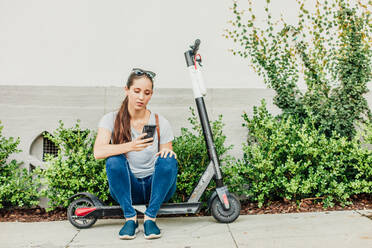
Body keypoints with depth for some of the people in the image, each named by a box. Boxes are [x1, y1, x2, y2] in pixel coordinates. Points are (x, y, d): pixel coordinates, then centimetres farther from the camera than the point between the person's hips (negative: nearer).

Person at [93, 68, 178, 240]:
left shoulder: (160, 122, -2)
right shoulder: (111, 119, -4)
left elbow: (166, 153, 0)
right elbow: (98, 152, -21)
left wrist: (168, 153, -25)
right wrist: (130, 146, -38)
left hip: (155, 186, 1)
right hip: (126, 188, 0)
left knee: (168, 160, -28)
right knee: (114, 161, -29)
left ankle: (150, 218, -19)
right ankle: (130, 218, -18)